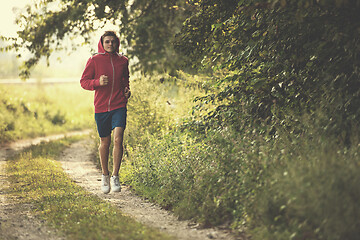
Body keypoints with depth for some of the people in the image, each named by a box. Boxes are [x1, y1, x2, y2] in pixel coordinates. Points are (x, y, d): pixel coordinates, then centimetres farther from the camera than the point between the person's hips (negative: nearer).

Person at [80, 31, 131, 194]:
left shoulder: (123, 61, 7)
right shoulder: (94, 61, -1)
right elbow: (84, 81, 1)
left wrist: (127, 90, 6)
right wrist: (98, 82, -18)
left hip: (119, 106, 1)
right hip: (101, 107, -1)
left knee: (118, 139, -15)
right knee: (105, 142, 9)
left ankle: (115, 176, -6)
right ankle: (105, 176, 28)